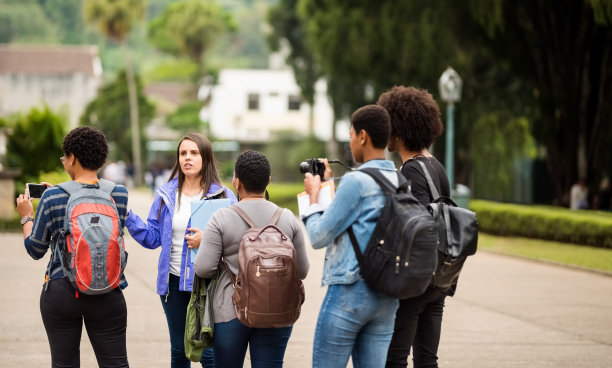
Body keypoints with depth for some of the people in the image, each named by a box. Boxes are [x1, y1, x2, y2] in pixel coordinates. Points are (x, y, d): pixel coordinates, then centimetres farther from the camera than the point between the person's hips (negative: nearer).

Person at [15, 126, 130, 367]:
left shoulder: (53, 198, -8)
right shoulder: (119, 194, -1)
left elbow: (35, 250, -1)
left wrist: (26, 217, 18)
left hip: (61, 292, -1)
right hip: (108, 294, 1)